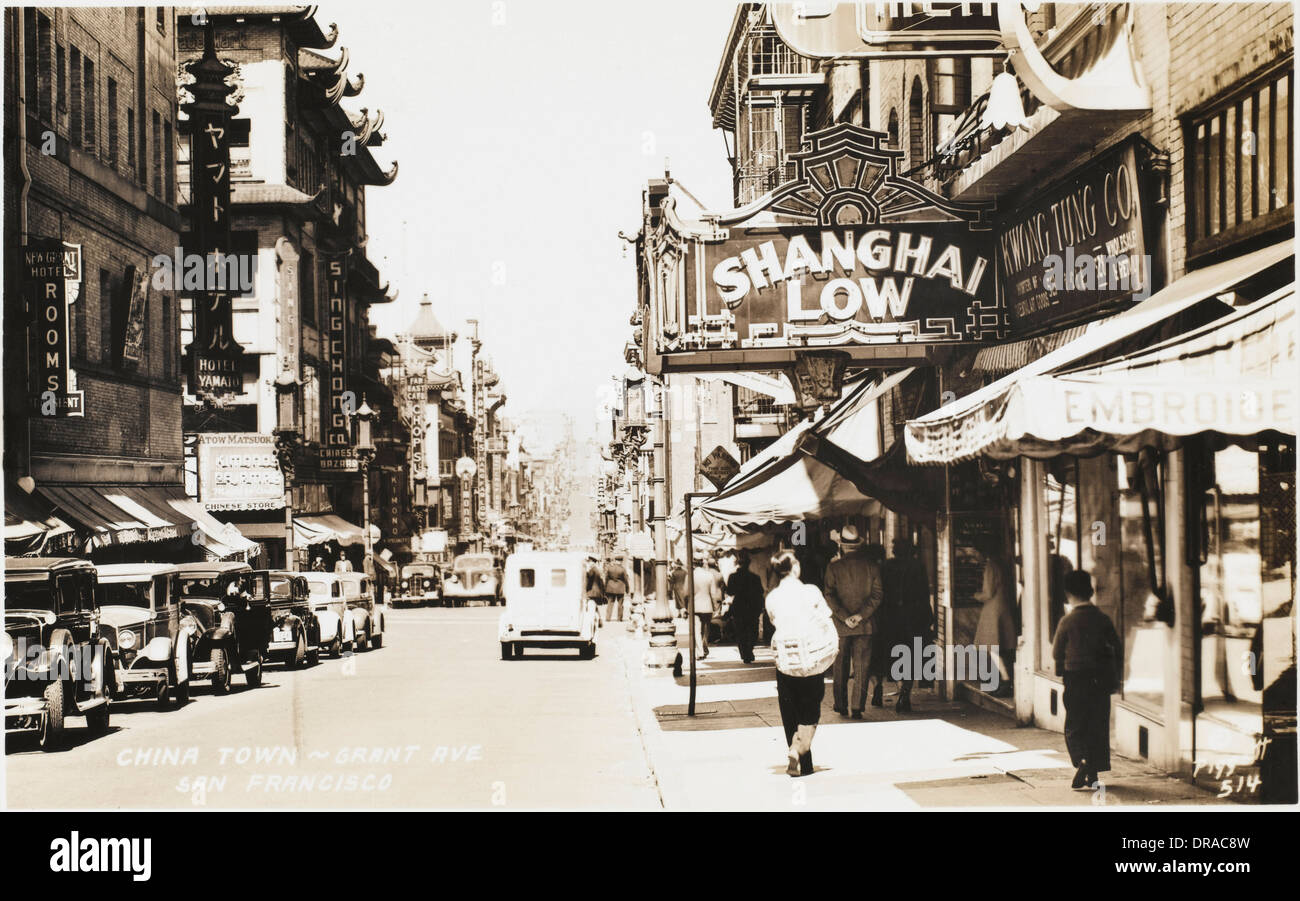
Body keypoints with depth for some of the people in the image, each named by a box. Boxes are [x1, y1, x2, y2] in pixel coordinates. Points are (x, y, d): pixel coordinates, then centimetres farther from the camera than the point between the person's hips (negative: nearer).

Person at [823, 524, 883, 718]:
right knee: (861, 667, 3)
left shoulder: (834, 568, -5)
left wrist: (844, 617, -13)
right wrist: (861, 615, -10)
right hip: (865, 626, 1)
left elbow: (829, 597, -11)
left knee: (841, 667, 12)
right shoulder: (871, 567, 0)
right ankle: (857, 707, -2)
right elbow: (877, 595, -5)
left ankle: (841, 706, 17)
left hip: (841, 626, -1)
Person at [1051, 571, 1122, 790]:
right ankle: (1092, 776, 15)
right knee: (1098, 727, 11)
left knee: (1075, 728, 4)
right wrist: (1115, 678, 10)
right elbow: (1118, 650, 1)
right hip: (1101, 681, 3)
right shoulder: (1103, 619, 0)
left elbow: (1056, 653, -1)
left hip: (1076, 681, -3)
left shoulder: (1068, 621, -9)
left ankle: (1083, 762, -21)